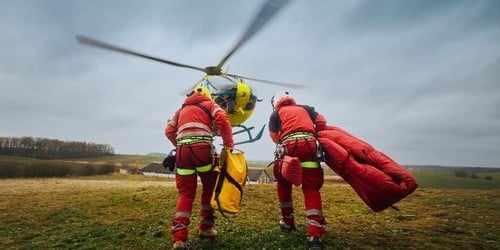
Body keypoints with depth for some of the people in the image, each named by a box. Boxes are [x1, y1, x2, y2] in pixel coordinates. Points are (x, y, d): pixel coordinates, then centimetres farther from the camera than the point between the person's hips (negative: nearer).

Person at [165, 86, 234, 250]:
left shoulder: (182, 109, 30)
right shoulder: (209, 104, 17)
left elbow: (169, 131, 20)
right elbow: (223, 120, -3)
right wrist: (229, 145, -4)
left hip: (182, 151, 4)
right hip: (202, 149, -4)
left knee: (185, 194, 8)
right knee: (210, 188, 16)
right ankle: (206, 228, 23)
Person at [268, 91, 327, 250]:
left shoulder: (276, 113, 23)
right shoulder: (305, 108, 28)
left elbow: (274, 137, 15)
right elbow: (321, 121, 15)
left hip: (288, 147, -1)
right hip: (309, 144, 1)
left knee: (283, 184, 21)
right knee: (311, 188, 1)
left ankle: (288, 221, 27)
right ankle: (315, 234, -10)